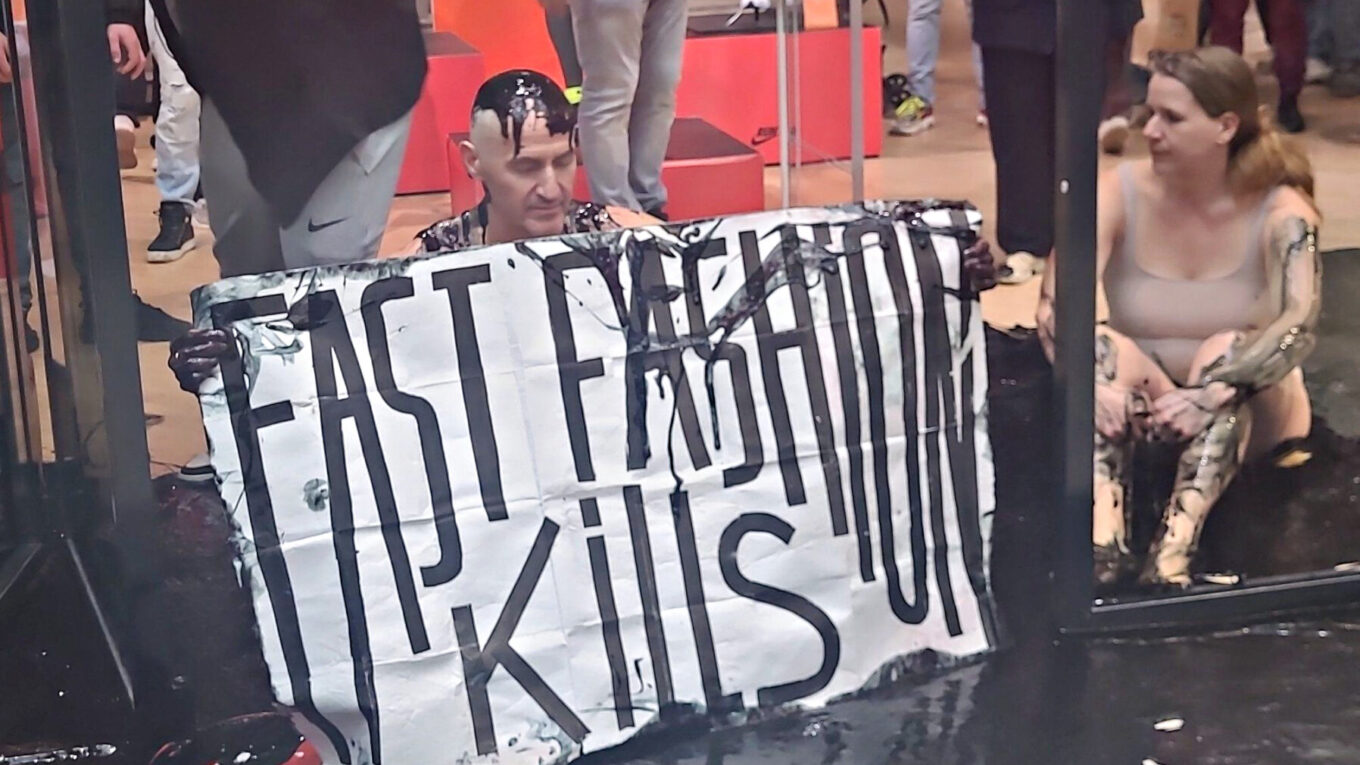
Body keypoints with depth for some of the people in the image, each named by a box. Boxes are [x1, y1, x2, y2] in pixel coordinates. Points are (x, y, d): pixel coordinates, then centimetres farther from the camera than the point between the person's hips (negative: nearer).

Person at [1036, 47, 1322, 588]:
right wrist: (1088, 382, -46)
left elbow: (1299, 326, -32)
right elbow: (1055, 303, -26)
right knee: (1104, 343, -28)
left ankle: (1175, 547, -50)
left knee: (1226, 348, -32)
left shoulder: (1279, 211, -17)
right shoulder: (1120, 194, -14)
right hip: (1143, 411, 2)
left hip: (1250, 414, -1)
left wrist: (1210, 394, -47)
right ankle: (1104, 536, -50)